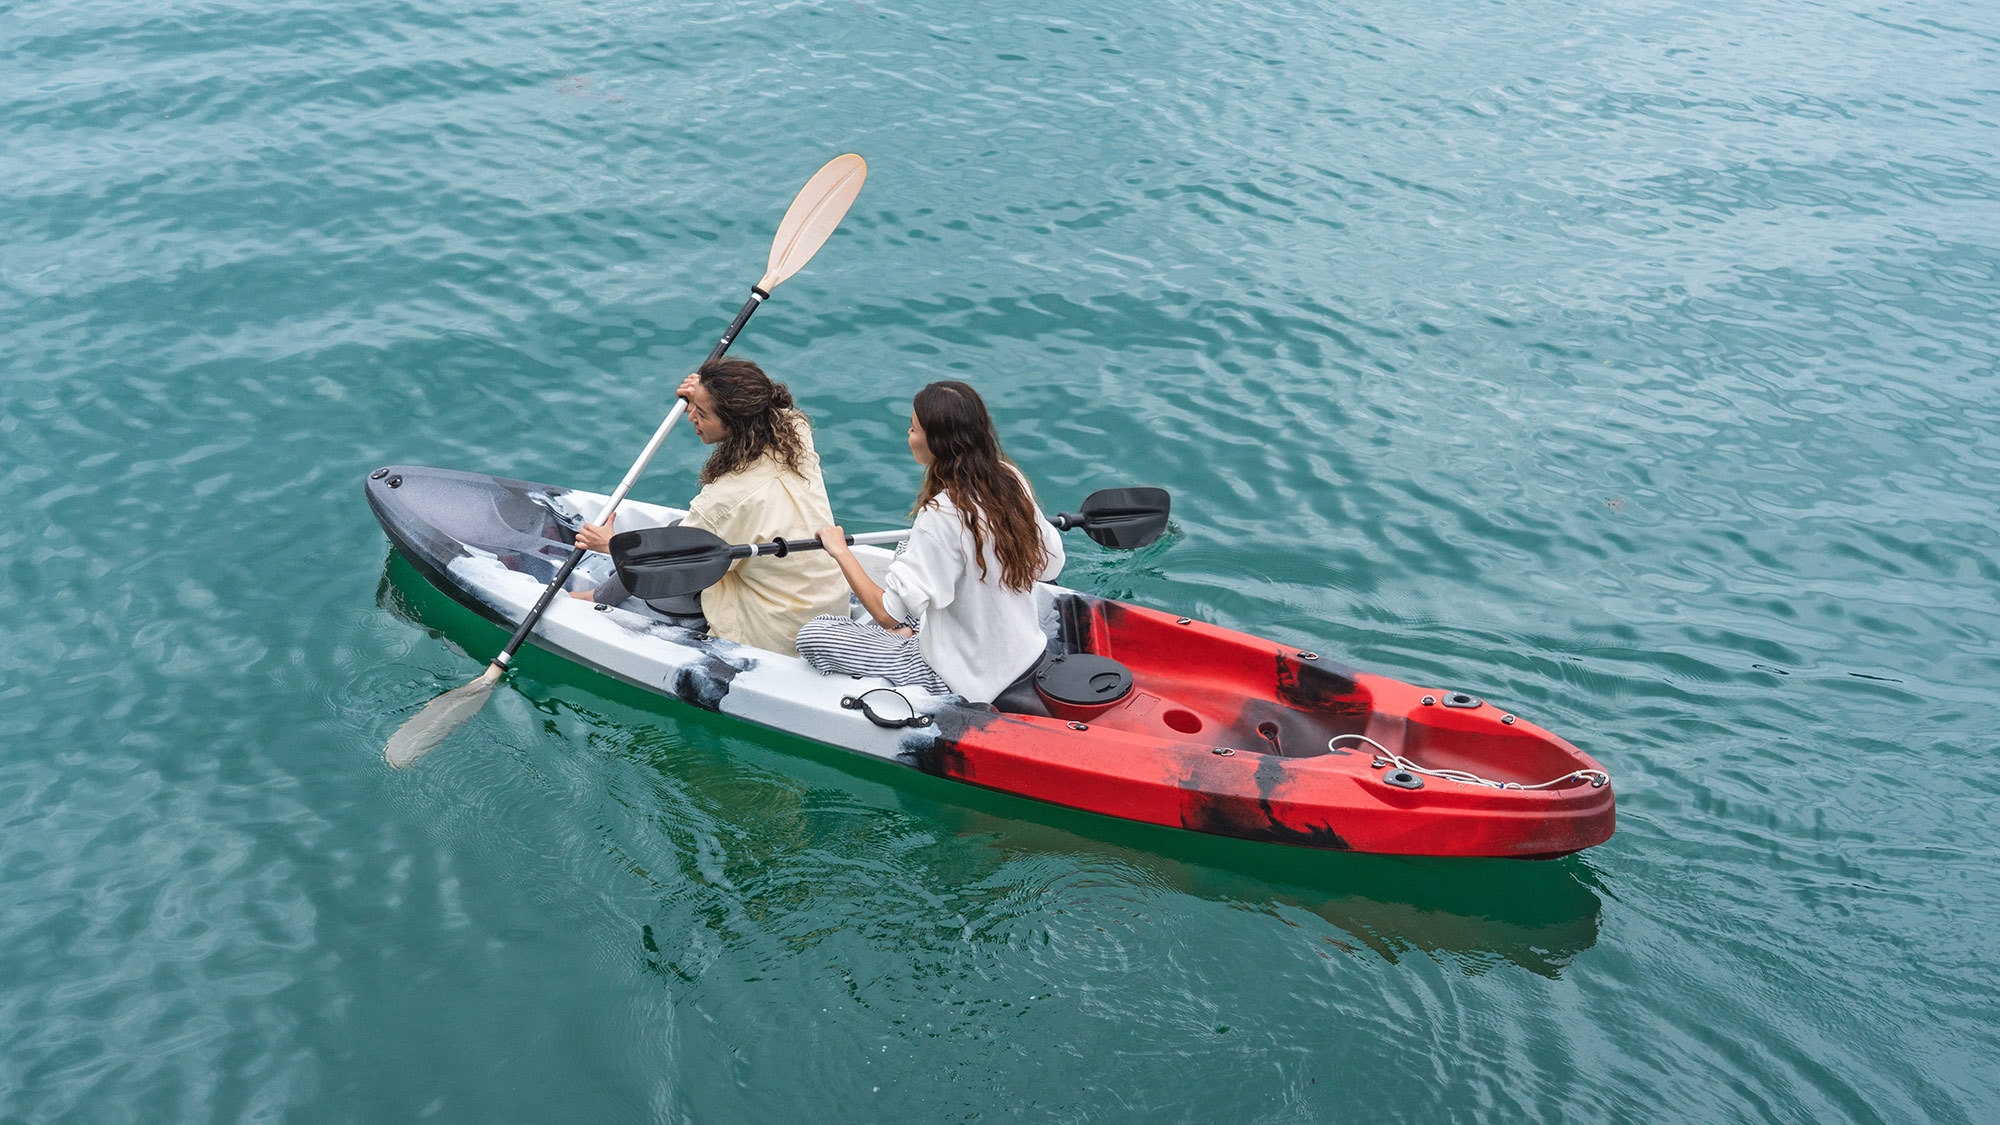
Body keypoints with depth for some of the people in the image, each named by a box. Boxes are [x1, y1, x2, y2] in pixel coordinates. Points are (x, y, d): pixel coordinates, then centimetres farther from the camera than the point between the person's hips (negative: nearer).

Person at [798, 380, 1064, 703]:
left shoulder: (940, 515, -29)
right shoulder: (1011, 479, -8)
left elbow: (888, 613, -26)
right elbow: (1051, 565, 5)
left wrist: (841, 551, -13)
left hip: (965, 682, -8)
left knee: (812, 635, -3)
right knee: (910, 547, 24)